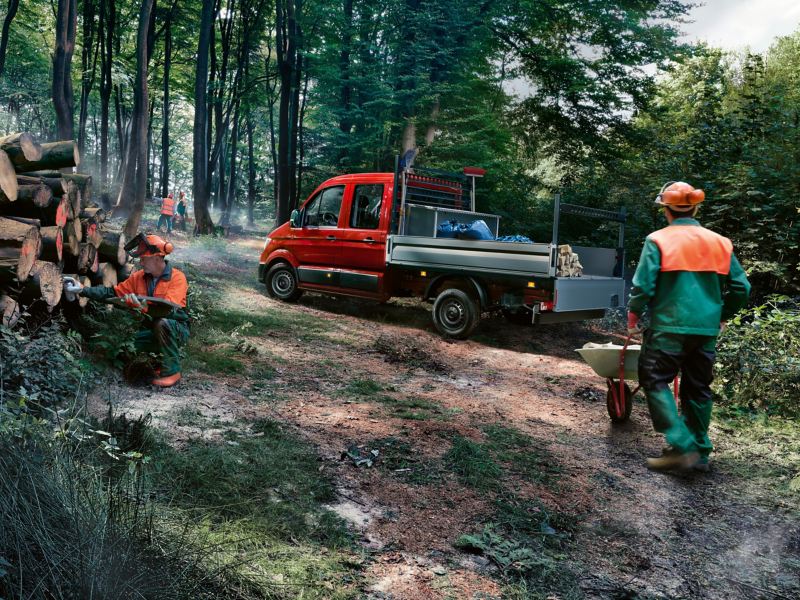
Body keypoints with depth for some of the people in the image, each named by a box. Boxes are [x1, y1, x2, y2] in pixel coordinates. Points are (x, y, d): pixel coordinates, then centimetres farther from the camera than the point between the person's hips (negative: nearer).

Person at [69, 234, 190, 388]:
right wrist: (82, 290, -6)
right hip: (152, 330, 6)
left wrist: (142, 304, -42)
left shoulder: (177, 277, -16)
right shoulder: (138, 277, 4)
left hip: (177, 330, -6)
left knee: (162, 323, -38)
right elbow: (112, 292, 4)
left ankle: (172, 371, -21)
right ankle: (162, 360, 7)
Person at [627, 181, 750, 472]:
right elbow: (741, 287, 9)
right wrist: (722, 315, 24)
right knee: (698, 388, 15)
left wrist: (633, 315, 4)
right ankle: (699, 452, 24)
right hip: (707, 329, 6)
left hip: (669, 326, -5)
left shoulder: (658, 240, -7)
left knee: (655, 382, 2)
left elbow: (643, 285, -13)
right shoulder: (719, 243, 8)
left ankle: (682, 447, -9)